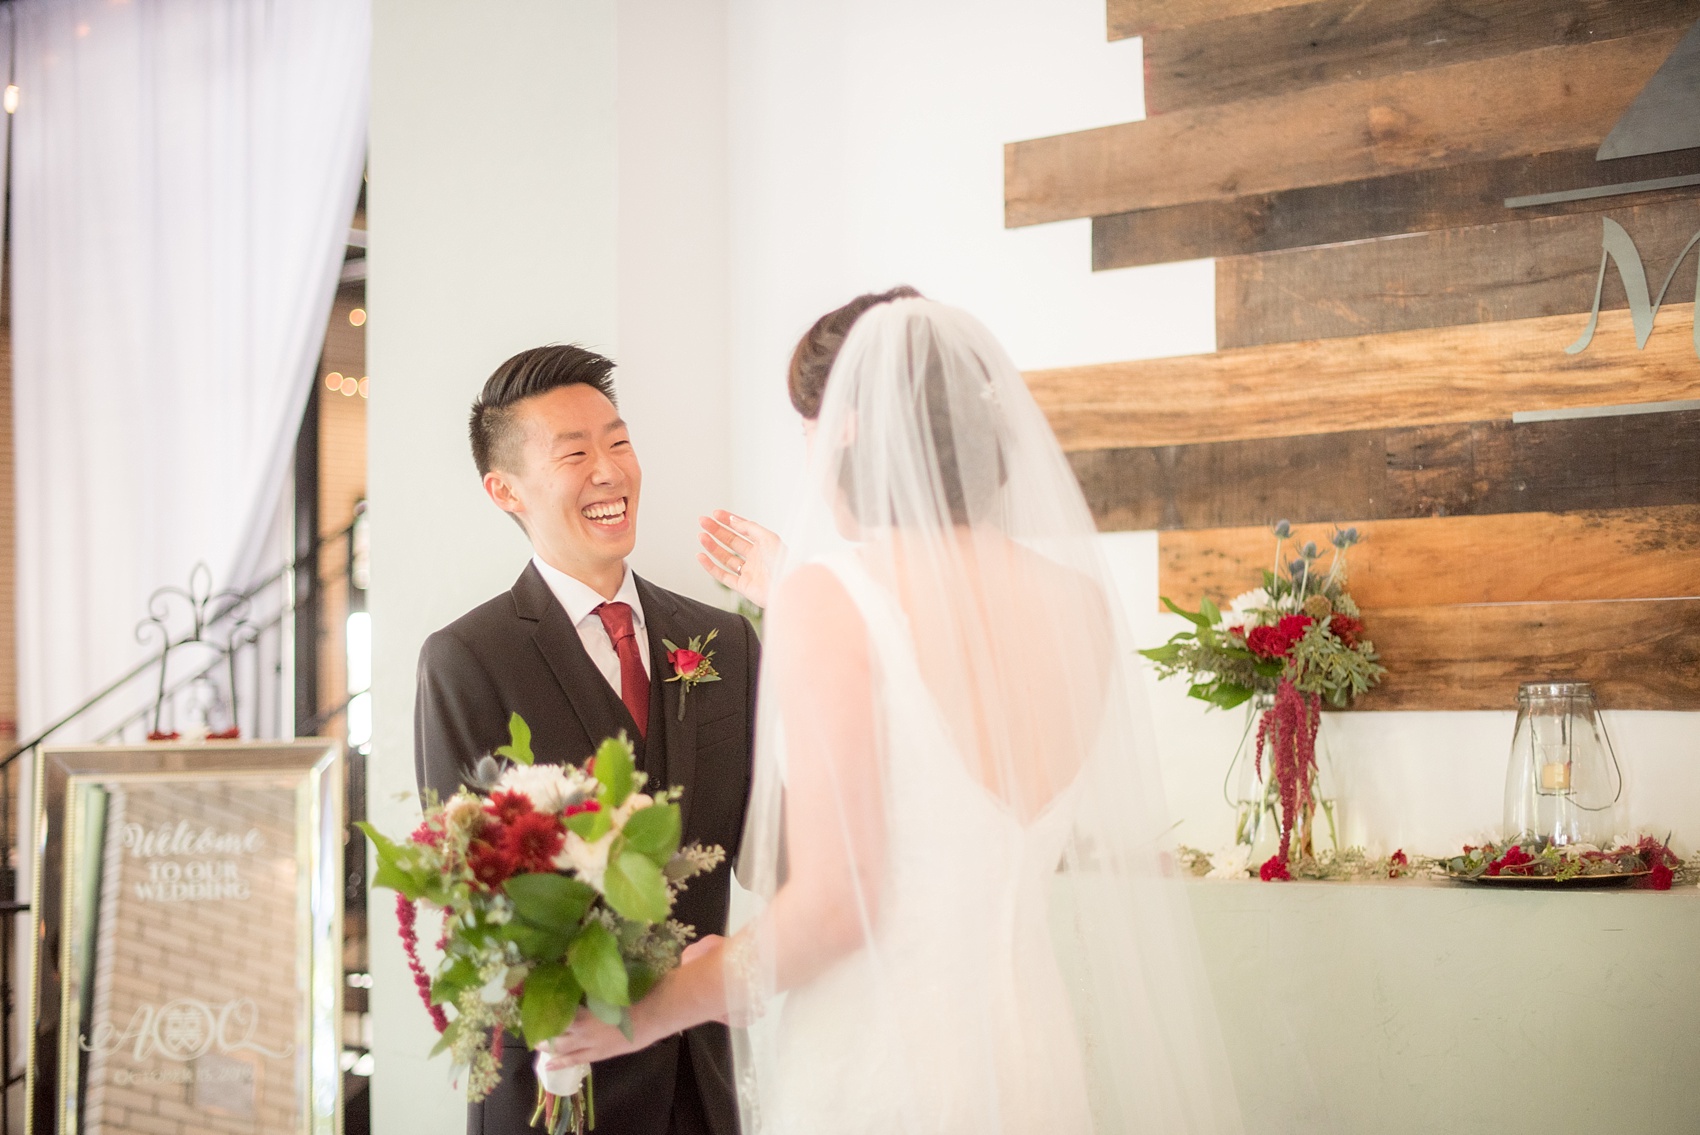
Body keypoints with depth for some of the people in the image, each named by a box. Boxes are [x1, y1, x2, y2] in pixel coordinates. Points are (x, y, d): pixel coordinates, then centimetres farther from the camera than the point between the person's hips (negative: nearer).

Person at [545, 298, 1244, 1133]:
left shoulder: (825, 600, -15)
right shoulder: (1077, 598, 1)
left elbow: (832, 903, -19)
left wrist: (652, 1011, -4)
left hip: (874, 1063, -5)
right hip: (1034, 1054, 5)